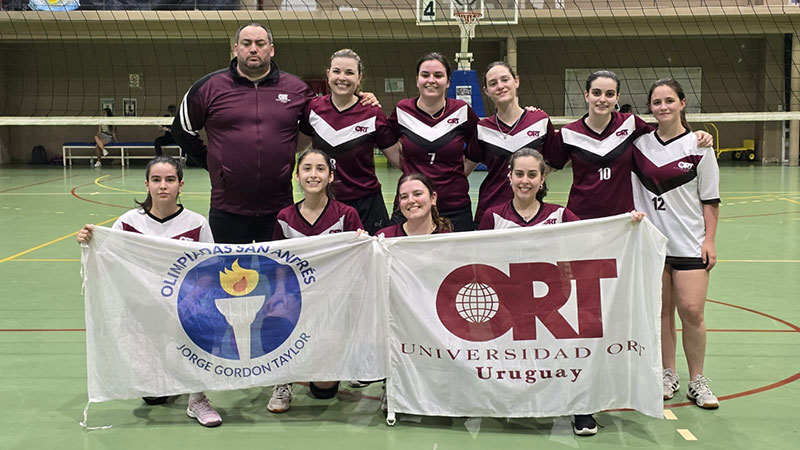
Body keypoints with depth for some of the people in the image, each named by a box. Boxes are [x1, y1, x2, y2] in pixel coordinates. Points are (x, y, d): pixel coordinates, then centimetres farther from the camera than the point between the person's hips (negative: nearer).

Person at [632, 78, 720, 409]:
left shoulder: (698, 145, -1)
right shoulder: (640, 143, 5)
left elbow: (710, 199, 0)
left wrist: (710, 239, -4)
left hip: (690, 242, -2)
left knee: (691, 311, -5)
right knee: (660, 311, 6)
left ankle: (697, 381, 9)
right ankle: (668, 374, 20)